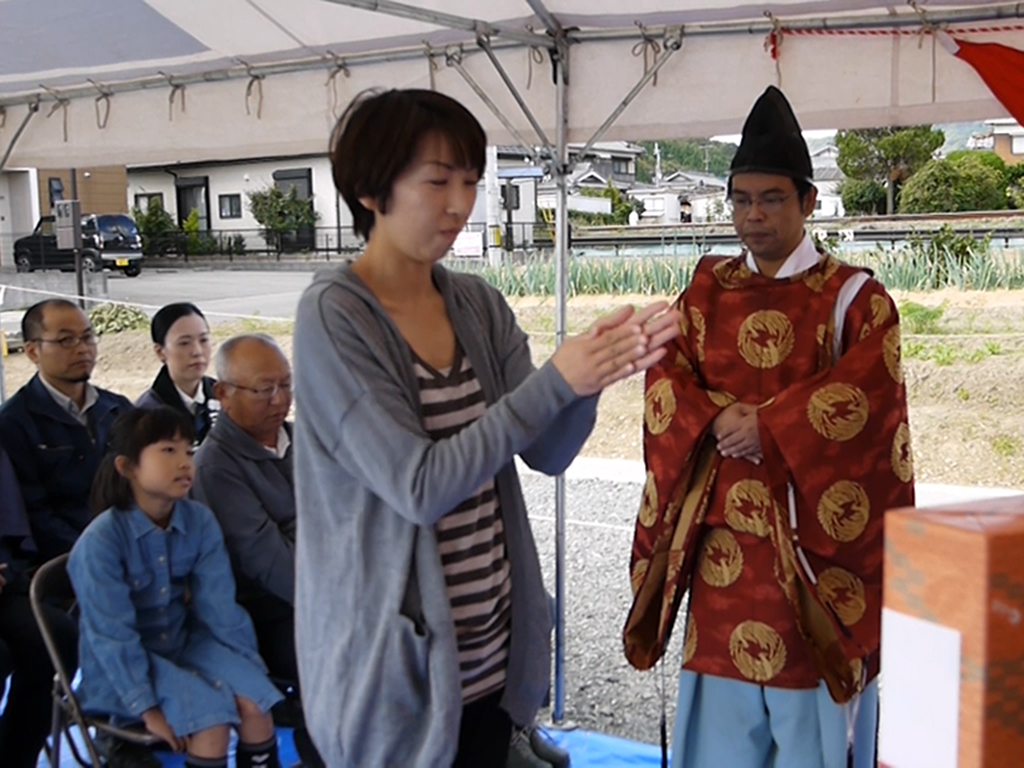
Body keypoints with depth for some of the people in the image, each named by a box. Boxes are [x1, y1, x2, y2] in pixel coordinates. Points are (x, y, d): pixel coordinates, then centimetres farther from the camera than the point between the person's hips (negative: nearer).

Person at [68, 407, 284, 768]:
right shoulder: (101, 540, -21)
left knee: (255, 700, -17)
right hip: (122, 663, -5)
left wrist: (249, 668, -7)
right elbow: (112, 636, -20)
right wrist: (147, 707, -21)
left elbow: (219, 605, -5)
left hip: (185, 642, 5)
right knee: (211, 716, -24)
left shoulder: (200, 521, -7)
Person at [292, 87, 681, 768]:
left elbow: (548, 453, 0)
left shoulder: (479, 305, 3)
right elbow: (420, 487, -22)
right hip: (393, 664, -6)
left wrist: (593, 374, -19)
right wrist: (555, 381, -26)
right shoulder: (334, 315, -15)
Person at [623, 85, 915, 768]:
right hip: (722, 538, 4)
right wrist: (716, 424, -17)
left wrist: (767, 430, -18)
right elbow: (665, 380, 1)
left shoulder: (854, 296, -2)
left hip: (810, 535, -3)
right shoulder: (707, 290, 10)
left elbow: (867, 391, -15)